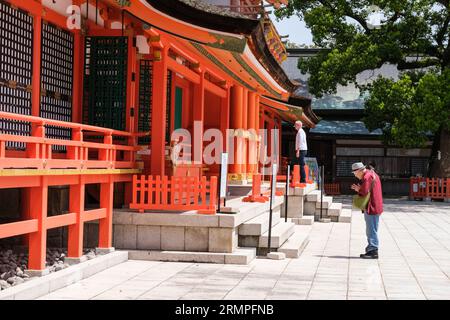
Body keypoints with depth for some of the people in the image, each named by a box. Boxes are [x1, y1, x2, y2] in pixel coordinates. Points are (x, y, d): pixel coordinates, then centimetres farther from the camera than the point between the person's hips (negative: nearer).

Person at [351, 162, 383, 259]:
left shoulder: (367, 176, -16)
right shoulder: (371, 174, 16)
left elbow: (365, 192, -23)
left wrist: (358, 190, -3)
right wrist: (359, 188, 3)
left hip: (371, 208, -11)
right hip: (374, 207, 11)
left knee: (371, 231, -6)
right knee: (371, 231, 16)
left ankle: (373, 251, -3)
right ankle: (371, 250, 21)